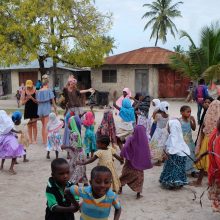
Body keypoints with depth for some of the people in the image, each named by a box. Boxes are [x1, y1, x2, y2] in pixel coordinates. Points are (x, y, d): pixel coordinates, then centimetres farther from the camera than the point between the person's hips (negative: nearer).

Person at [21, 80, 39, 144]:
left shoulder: (35, 91, -5)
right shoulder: (24, 91, 0)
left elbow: (37, 101, -8)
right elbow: (22, 102, 0)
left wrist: (32, 98, -23)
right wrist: (26, 99, -18)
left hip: (34, 109, -2)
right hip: (27, 110, 2)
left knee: (34, 125, 1)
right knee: (29, 125, 7)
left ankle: (34, 139, 7)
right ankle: (30, 140, 14)